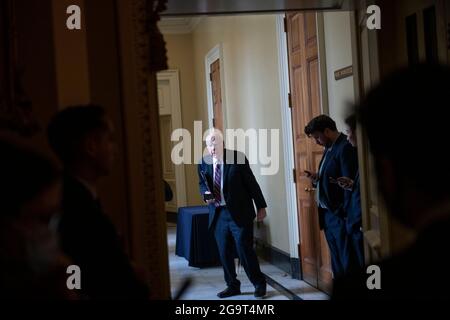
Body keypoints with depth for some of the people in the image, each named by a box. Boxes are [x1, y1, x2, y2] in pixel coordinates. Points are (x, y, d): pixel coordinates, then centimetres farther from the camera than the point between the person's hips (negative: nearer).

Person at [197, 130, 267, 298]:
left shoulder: (238, 158, -7)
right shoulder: (204, 163, 4)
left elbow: (251, 182, -3)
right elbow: (202, 184, 16)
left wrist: (261, 207, -2)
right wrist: (206, 194, -8)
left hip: (239, 213, -4)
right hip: (218, 214, 4)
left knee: (245, 250, -4)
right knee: (224, 253, 8)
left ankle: (259, 283, 13)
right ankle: (232, 286, 23)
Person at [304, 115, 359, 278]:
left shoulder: (345, 148, -14)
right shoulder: (330, 147, 14)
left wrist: (346, 214, -19)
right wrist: (317, 178, 1)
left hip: (340, 215, -9)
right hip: (327, 213, 9)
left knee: (347, 261, -4)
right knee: (337, 261, 14)